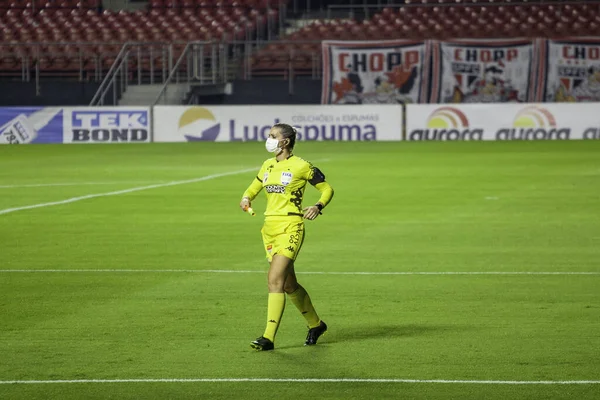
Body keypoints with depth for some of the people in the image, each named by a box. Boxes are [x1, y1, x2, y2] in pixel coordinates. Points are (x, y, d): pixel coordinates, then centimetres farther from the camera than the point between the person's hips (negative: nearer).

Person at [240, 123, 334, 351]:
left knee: (275, 280, -17)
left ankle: (269, 338, -18)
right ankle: (315, 325, 34)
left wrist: (318, 206, -18)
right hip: (270, 227, 8)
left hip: (290, 228, -7)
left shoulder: (301, 166, -7)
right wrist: (246, 198, 1)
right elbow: (253, 188, 24)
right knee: (289, 285, 14)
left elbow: (327, 189, 1)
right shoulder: (268, 166, 12)